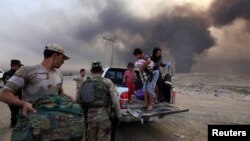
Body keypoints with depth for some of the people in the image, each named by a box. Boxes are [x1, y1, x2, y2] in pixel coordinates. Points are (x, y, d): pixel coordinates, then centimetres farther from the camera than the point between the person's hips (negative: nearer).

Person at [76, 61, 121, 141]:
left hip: (89, 118, 4)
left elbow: (78, 100, 8)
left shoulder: (84, 84, 6)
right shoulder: (107, 82, -4)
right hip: (104, 117, -3)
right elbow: (115, 100, -8)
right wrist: (118, 115, 2)